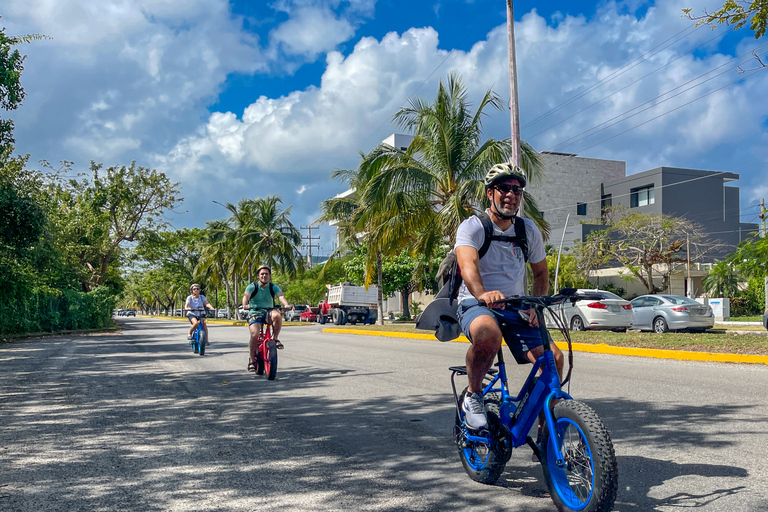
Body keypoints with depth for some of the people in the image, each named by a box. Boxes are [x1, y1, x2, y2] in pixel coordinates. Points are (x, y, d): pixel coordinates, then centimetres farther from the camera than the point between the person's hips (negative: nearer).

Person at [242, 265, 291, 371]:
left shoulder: (273, 287, 2)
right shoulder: (252, 287, -3)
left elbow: (281, 296, -16)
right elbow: (246, 296, -21)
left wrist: (286, 304, -38)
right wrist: (245, 305, -43)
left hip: (269, 311, 1)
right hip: (255, 312, -1)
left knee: (277, 315, -34)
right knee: (254, 334, -23)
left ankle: (275, 339, -11)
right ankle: (251, 360, -9)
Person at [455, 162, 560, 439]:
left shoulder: (529, 229, 5)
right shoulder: (472, 227, -10)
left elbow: (541, 272, 16)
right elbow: (468, 265, -30)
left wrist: (537, 307, -3)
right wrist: (482, 293, -51)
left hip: (515, 308, 5)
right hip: (475, 305, -5)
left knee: (553, 357, -17)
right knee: (488, 333, -40)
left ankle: (545, 432, 2)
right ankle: (473, 395, -12)